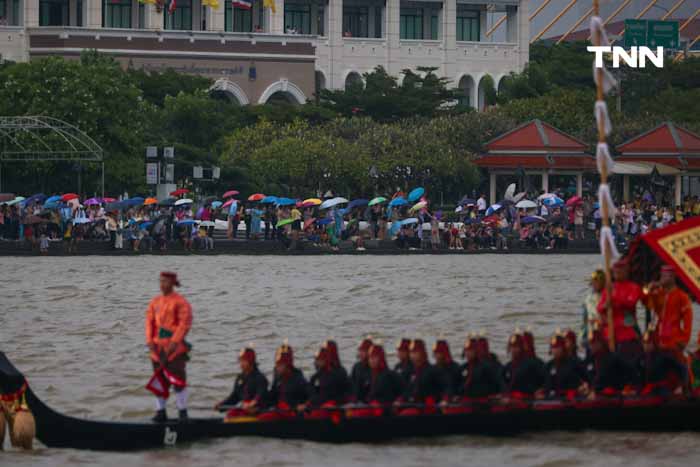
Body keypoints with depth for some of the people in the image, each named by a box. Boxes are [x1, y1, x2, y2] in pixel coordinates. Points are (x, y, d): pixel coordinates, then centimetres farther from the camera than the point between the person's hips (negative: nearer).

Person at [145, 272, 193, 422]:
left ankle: (182, 412, 0)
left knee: (177, 379, -7)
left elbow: (185, 323, -13)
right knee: (159, 380, 8)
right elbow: (150, 321, 11)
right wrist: (150, 340, -3)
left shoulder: (180, 302, -7)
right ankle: (160, 412, 16)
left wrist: (174, 342, -20)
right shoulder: (155, 302, 14)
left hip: (174, 347, -6)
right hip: (158, 346, 6)